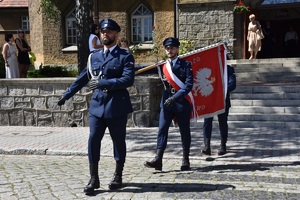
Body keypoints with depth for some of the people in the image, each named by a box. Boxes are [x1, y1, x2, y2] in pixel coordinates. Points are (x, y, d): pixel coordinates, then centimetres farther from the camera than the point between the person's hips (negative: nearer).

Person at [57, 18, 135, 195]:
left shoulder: (125, 56, -2)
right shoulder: (94, 57, 13)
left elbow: (128, 80, -16)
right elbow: (82, 78, 18)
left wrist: (103, 83, -22)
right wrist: (67, 95, 18)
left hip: (117, 106, -3)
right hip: (97, 105, 4)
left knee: (118, 141, 8)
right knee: (93, 140, -2)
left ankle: (118, 176, 25)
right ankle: (94, 179, 8)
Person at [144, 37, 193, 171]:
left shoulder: (185, 64, 0)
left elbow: (188, 84, -10)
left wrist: (175, 97, -20)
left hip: (182, 102, -2)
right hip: (166, 102, 3)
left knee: (184, 131, 7)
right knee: (162, 129, -6)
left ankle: (186, 160, 18)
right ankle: (158, 160, -9)